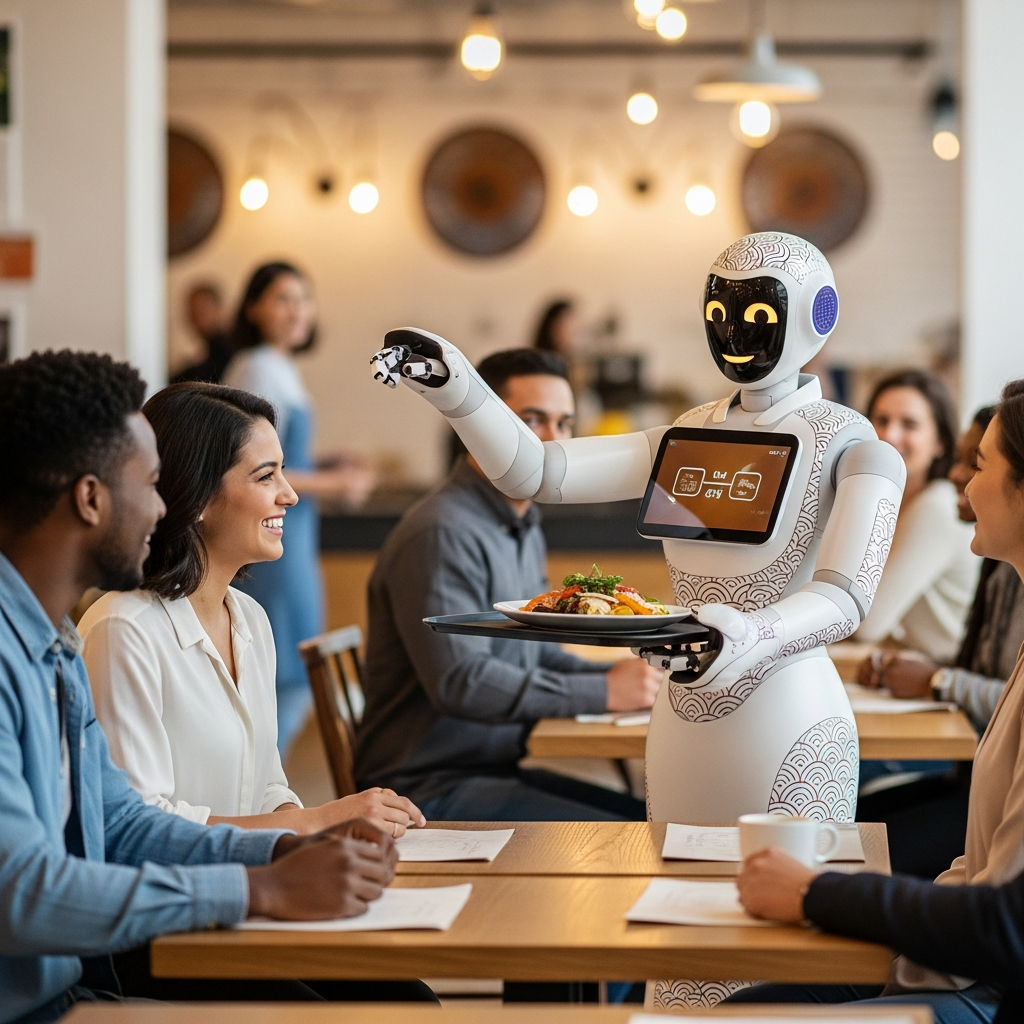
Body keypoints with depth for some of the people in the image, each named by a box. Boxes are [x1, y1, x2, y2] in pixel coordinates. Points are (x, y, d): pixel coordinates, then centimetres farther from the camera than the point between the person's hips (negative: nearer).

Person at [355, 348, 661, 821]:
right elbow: (460, 681, -25)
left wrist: (628, 677, 2)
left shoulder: (524, 529, 16)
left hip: (498, 771, 10)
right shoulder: (441, 534, -17)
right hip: (431, 787, -10)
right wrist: (605, 692, -19)